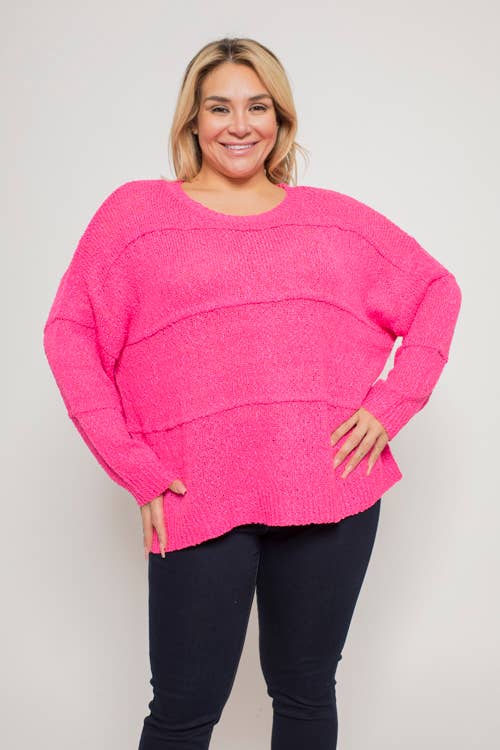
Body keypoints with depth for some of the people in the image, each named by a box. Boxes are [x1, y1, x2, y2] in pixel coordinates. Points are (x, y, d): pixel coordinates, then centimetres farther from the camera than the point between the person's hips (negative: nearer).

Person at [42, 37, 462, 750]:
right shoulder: (137, 210, 6)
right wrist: (136, 469, -6)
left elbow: (437, 288, 17)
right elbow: (69, 333, 2)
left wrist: (392, 404, 2)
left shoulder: (334, 216, 11)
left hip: (334, 489, 2)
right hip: (199, 498, -2)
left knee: (306, 691, 15)